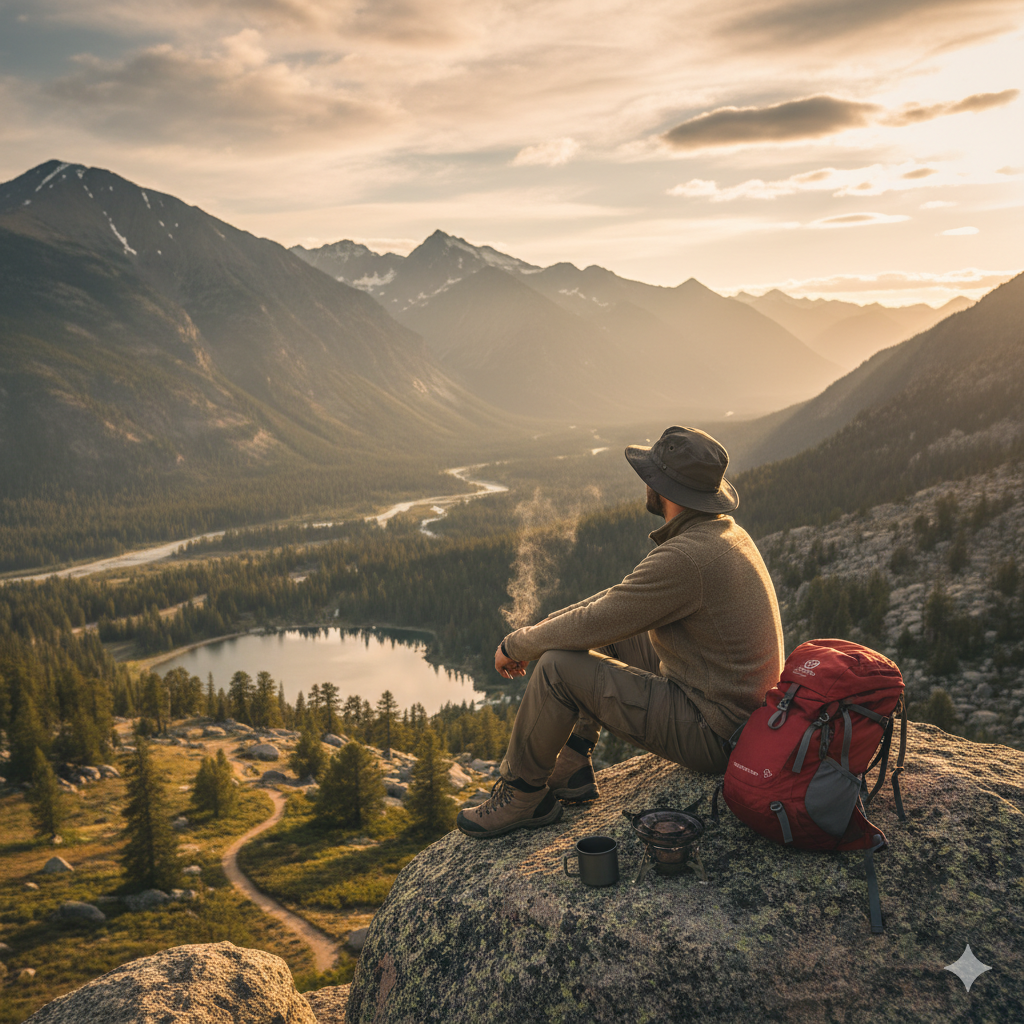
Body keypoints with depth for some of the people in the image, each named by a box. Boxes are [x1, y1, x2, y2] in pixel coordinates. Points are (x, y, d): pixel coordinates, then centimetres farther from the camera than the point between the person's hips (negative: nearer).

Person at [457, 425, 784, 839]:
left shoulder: (685, 557, -27)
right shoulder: (724, 530, 6)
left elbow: (590, 625, -23)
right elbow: (626, 596, 16)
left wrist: (516, 644, -5)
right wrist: (548, 625, 11)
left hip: (711, 734, -10)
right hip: (745, 709, 10)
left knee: (559, 666, -13)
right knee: (609, 637, 17)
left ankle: (522, 796, 8)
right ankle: (570, 768, 22)